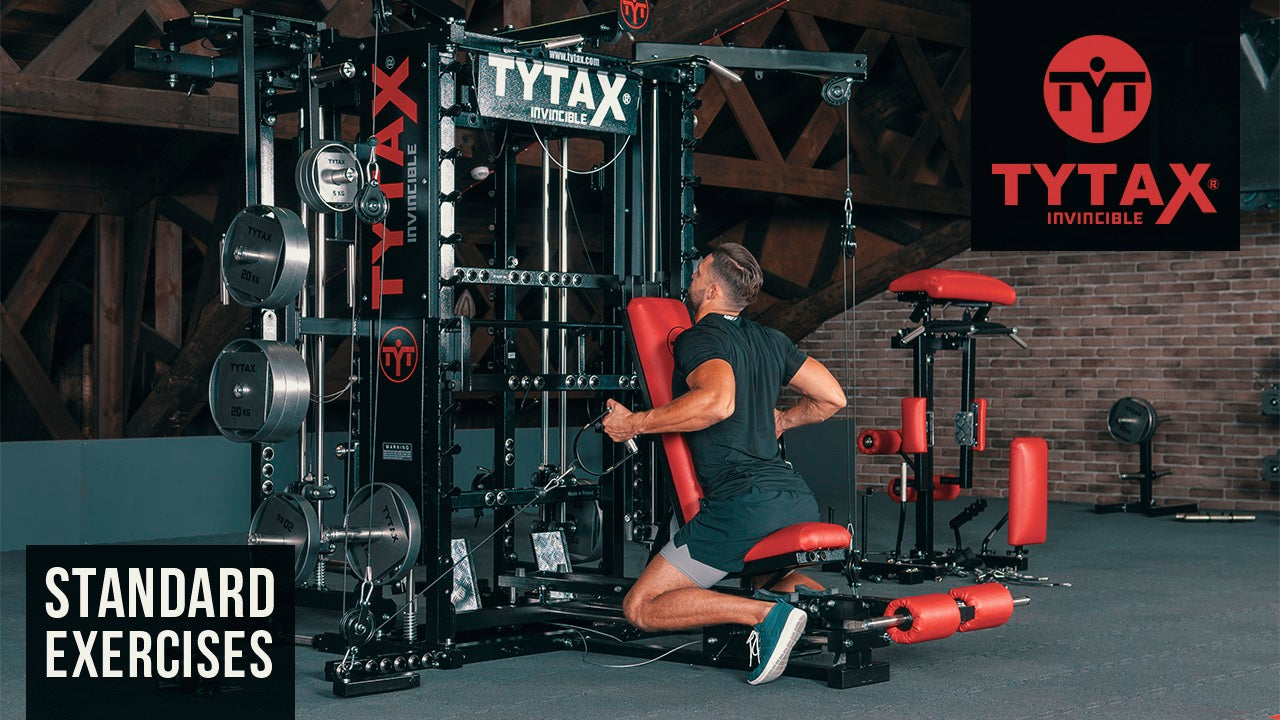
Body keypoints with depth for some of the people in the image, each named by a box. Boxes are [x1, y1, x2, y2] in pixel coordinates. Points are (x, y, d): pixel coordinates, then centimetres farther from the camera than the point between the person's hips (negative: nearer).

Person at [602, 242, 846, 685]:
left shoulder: (698, 340, -5)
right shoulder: (771, 340, 18)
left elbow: (718, 402, -26)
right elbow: (831, 398, 22)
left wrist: (634, 424, -16)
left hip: (743, 502, -8)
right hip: (797, 498, 8)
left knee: (641, 607, -2)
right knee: (765, 578, 39)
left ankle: (768, 615, -21)